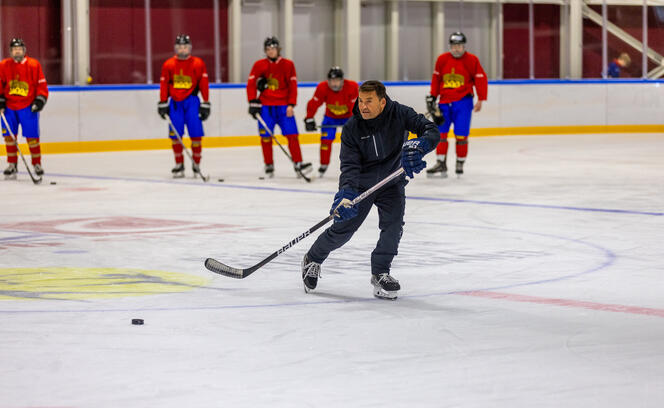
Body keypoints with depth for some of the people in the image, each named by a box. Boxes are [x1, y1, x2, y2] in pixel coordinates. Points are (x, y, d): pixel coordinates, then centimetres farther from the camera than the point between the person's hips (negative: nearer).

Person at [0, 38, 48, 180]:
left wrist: (40, 101, -9)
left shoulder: (34, 65, -4)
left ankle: (37, 164, 12)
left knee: (32, 135, -1)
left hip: (28, 107, -2)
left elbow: (42, 85, 0)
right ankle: (12, 165, 9)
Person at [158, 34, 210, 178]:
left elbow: (204, 85, 0)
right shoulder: (168, 65, 5)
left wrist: (205, 105, -2)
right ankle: (179, 165, 9)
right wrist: (163, 104, 5)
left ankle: (196, 165, 4)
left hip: (191, 101, -2)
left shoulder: (198, 64, 0)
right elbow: (163, 85, 9)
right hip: (175, 101, 2)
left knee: (196, 134, -7)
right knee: (175, 135, -2)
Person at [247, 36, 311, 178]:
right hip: (265, 106, 0)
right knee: (266, 136, -1)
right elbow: (251, 84, 1)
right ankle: (269, 166, 10)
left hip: (283, 106, 0)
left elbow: (293, 86, 2)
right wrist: (253, 102, -9)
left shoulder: (288, 65, 3)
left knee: (292, 134, -8)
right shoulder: (259, 65, 3)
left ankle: (298, 164, -5)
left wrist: (291, 105, -6)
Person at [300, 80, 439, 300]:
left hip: (391, 182, 1)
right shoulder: (352, 127, -18)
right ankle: (312, 260, 24)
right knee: (343, 228, -1)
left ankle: (380, 273, -1)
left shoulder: (400, 114, -19)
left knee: (393, 224, -18)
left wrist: (418, 146, -49)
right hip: (361, 183, -1)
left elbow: (431, 131, -26)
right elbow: (350, 164, -22)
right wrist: (347, 193, -39)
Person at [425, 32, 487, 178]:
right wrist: (432, 96, 9)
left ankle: (460, 163, 8)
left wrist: (480, 100, -4)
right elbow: (436, 78, 14)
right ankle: (441, 164, 3)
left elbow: (481, 79, -1)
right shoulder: (442, 59, 5)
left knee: (461, 134, -7)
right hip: (445, 101, 4)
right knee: (440, 132, -2)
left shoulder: (472, 60, -4)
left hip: (463, 101, -3)